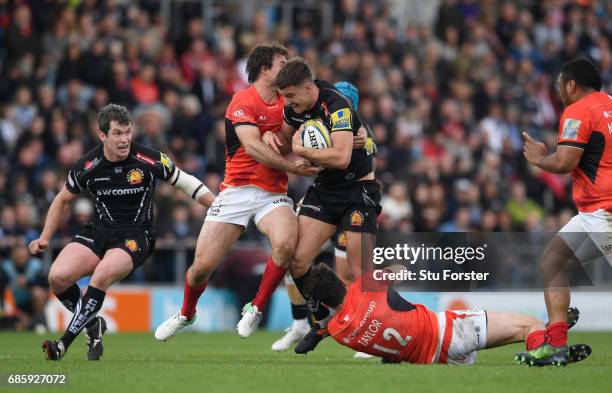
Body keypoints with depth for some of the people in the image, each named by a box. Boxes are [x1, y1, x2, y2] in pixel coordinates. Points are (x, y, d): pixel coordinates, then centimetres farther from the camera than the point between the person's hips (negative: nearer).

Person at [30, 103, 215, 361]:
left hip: (136, 235, -3)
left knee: (102, 276, -32)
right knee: (58, 277, -21)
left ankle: (65, 343, -23)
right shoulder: (87, 166, -4)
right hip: (98, 231, 3)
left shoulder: (150, 160, -9)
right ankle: (93, 325, 5)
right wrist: (45, 238, 9)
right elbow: (63, 200, 14)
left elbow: (185, 182, 7)